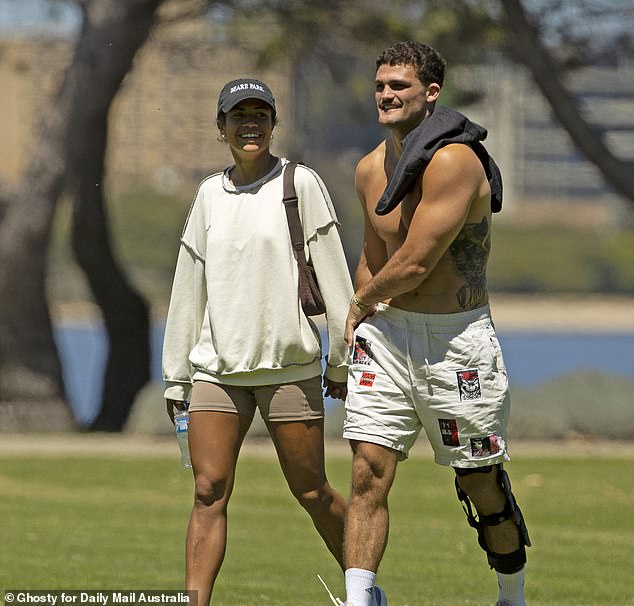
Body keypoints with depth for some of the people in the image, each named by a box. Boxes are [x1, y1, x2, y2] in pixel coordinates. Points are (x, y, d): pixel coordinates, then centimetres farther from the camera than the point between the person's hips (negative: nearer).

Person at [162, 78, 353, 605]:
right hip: (217, 365, 3)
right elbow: (189, 289, 15)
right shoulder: (210, 195, 11)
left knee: (311, 491, 3)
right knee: (209, 492, -6)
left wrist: (342, 358, -3)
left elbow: (333, 275, -2)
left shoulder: (300, 184, -1)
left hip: (289, 364, -3)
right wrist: (176, 376, 15)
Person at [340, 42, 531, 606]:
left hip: (457, 340, -6)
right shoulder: (370, 170, 8)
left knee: (482, 483, 5)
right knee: (369, 471, -7)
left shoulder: (453, 161, -18)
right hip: (388, 332, 6)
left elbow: (413, 263, -19)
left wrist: (361, 304, -1)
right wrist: (360, 324, 9)